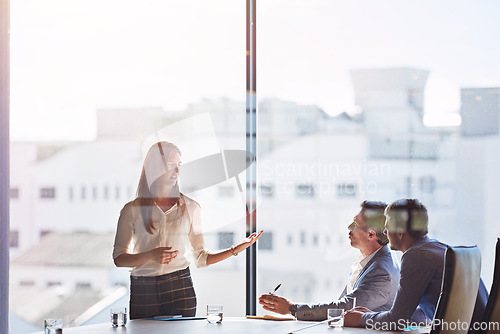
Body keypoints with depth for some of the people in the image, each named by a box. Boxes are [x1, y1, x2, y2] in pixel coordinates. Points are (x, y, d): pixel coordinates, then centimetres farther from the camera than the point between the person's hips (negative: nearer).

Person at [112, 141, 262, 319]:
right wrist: (151, 255, -14)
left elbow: (200, 258, 12)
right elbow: (119, 258, 2)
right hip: (143, 291, -1)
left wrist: (236, 249, 1)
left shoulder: (190, 207, 10)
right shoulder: (132, 210, 3)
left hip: (180, 289, 1)